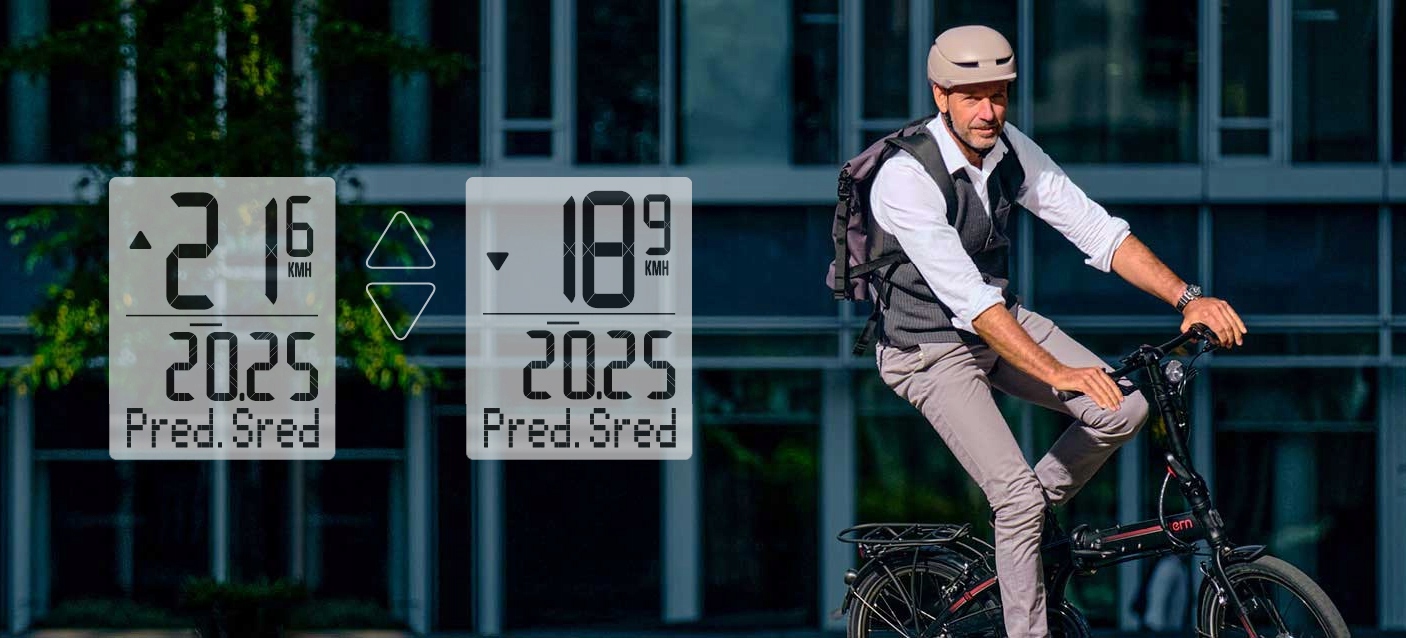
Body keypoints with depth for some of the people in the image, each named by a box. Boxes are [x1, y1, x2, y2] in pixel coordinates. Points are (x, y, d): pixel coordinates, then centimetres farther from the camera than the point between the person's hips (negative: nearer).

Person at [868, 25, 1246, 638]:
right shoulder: (905, 178, -29)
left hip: (1001, 321, 7)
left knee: (1125, 407, -9)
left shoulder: (1012, 150, -8)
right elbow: (965, 296, -36)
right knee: (1018, 495, -18)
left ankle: (1025, 516, 12)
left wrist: (1188, 298, -21)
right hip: (931, 350, -7)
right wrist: (1057, 372, -44)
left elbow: (1097, 230, -8)